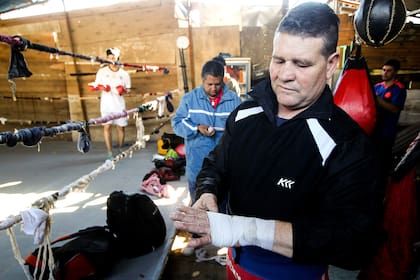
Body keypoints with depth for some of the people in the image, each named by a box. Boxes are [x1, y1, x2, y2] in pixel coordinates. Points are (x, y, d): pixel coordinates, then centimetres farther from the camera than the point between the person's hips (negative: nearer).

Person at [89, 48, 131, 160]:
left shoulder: (124, 73, 6)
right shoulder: (102, 71, 5)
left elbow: (128, 89, 11)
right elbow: (95, 86, 9)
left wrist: (123, 90, -10)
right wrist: (101, 87, -12)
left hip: (119, 103, 1)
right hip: (106, 103, 0)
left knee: (121, 126, 4)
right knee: (107, 126, -4)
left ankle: (121, 150, 22)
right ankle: (109, 153, -1)